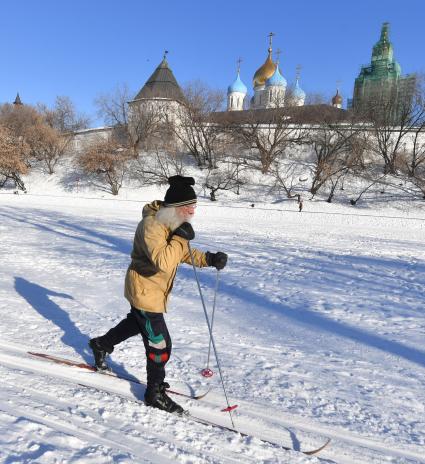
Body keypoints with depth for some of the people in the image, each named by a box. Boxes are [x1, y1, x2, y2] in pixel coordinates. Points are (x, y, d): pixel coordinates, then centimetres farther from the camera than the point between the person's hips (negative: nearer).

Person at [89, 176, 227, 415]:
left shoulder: (172, 223, 1)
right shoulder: (151, 225, -29)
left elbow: (183, 253, 10)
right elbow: (163, 262, -40)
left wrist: (209, 259, -5)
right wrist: (180, 237, -33)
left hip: (154, 291, 10)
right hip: (145, 291, -10)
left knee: (135, 323, 33)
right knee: (160, 345, -1)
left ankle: (101, 344, 57)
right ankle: (155, 393, 18)